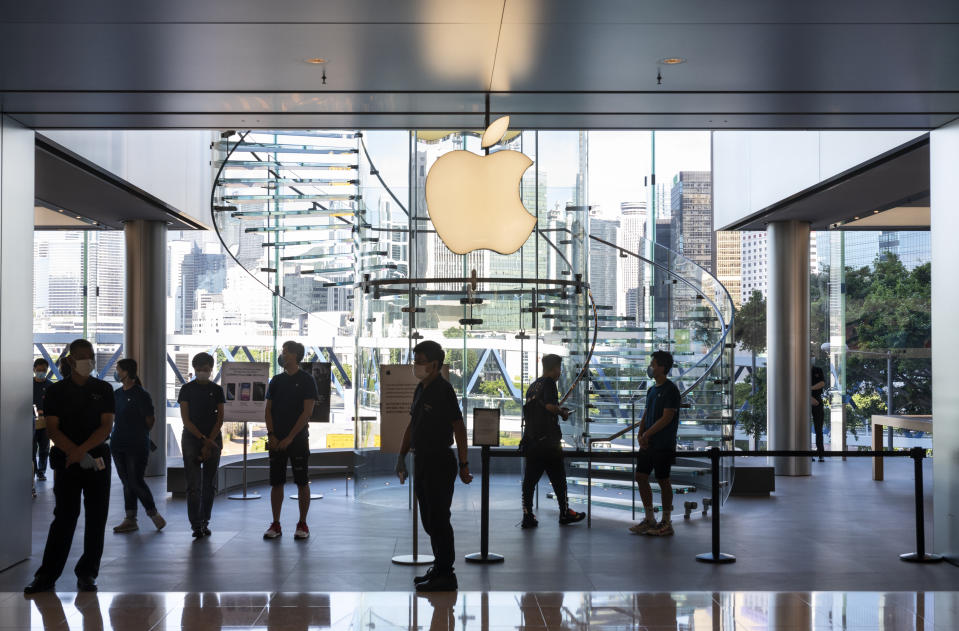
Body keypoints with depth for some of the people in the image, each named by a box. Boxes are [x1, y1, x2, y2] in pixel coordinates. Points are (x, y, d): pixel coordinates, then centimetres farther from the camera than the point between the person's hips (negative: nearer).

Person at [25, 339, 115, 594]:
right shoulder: (55, 391, 5)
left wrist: (81, 450, -14)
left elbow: (106, 426, -1)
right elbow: (52, 429, -3)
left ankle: (87, 574, 10)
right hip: (66, 461, -1)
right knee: (64, 517, -5)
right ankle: (47, 576, 1)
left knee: (96, 517, 1)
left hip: (98, 460, 2)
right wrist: (77, 454, -14)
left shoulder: (104, 389, 7)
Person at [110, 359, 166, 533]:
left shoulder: (141, 394, -11)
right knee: (127, 482, 9)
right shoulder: (116, 394, 10)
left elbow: (150, 419, -6)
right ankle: (130, 520, 13)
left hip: (137, 445, -7)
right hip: (118, 444, 7)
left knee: (136, 482, -7)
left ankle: (153, 513, 10)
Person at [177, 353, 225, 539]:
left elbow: (220, 419, 2)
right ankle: (196, 525, -9)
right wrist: (203, 439, -12)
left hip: (213, 441, 2)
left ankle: (205, 522, 15)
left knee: (209, 485, 6)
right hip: (191, 439, -2)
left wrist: (209, 443, -8)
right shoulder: (187, 389, 2)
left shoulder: (217, 390, 6)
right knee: (194, 485, -8)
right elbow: (185, 419, -4)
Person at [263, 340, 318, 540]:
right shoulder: (276, 381, 11)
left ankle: (302, 524, 9)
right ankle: (275, 525, 12)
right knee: (276, 483, 5)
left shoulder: (306, 380, -4)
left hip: (298, 439, -4)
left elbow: (307, 412, -9)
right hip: (276, 439, 4)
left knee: (302, 483, 0)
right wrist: (271, 435, -4)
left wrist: (290, 437, -14)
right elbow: (268, 409, 11)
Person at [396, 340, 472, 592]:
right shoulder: (421, 389, 13)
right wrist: (402, 456, 18)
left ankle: (445, 575, 2)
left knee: (438, 519, -5)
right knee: (429, 519, 15)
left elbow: (459, 427, -16)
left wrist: (463, 465, -17)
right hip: (422, 462, 9)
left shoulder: (443, 390, -15)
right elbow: (412, 425, 20)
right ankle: (439, 568, 25)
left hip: (440, 463, -9)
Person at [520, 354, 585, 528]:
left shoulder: (533, 385, 16)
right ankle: (565, 513, 16)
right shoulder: (548, 383, -9)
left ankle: (528, 516, 2)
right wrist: (563, 412, -4)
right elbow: (549, 406, -23)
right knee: (558, 477, 6)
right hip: (548, 440, -7)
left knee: (530, 478, 4)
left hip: (531, 440, 7)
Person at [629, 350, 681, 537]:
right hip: (648, 444, 8)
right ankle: (650, 519, 18)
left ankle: (666, 523, 9)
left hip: (663, 444, -8)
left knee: (663, 480, -1)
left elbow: (667, 417, -19)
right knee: (641, 476, 8)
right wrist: (640, 434, 1)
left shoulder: (670, 390, -13)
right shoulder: (652, 390, 14)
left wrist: (647, 434, -17)